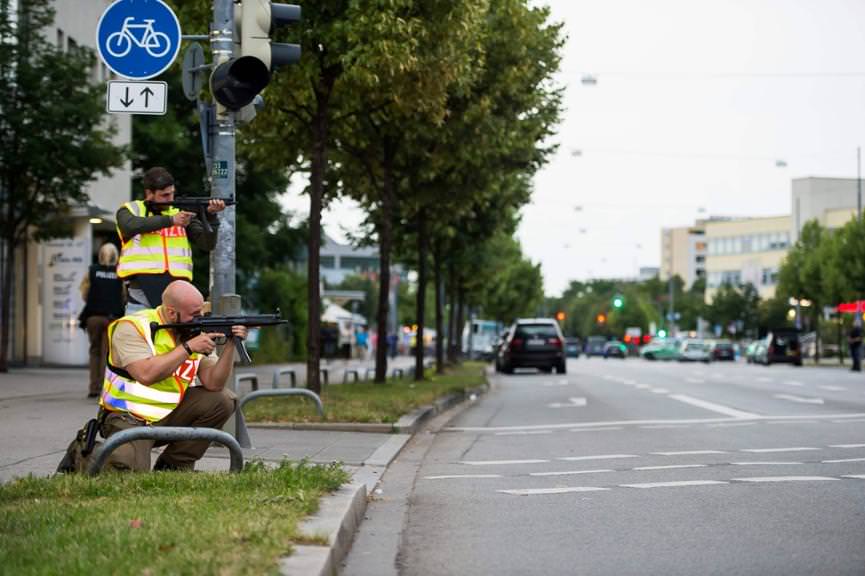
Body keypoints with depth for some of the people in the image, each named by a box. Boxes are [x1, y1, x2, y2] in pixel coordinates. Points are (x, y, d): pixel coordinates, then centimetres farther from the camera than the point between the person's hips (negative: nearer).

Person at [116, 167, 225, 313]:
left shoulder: (182, 212, 15)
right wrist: (170, 220, -15)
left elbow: (207, 244, 7)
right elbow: (131, 225, -15)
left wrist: (211, 215, -9)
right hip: (141, 288, -2)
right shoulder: (131, 209, 9)